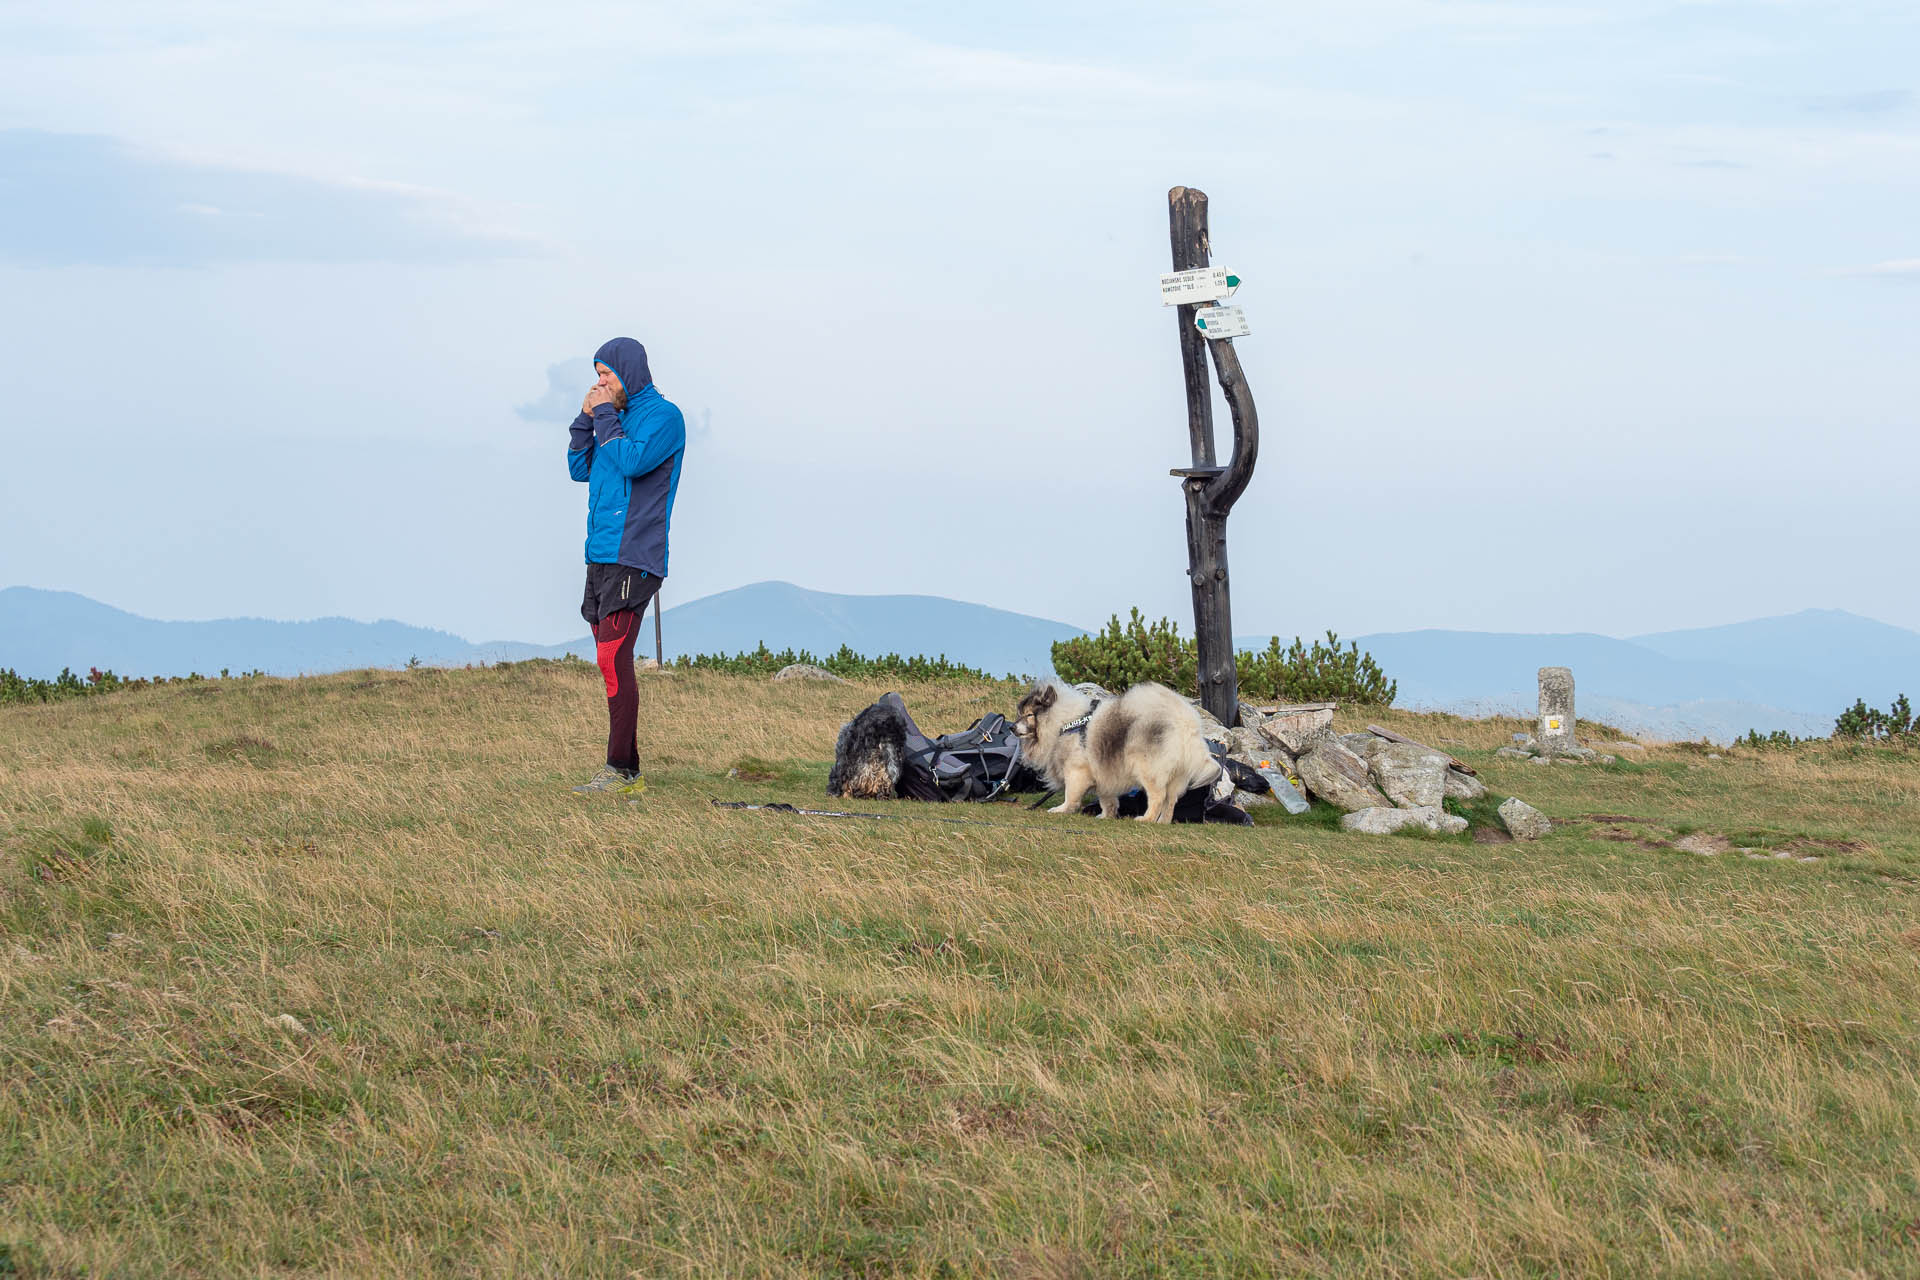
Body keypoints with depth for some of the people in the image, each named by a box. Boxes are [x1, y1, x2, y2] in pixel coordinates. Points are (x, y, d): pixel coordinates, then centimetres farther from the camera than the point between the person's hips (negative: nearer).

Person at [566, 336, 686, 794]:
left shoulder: (662, 415, -6)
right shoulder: (618, 417, 19)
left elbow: (634, 461, -20)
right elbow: (580, 469, 18)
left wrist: (606, 416, -9)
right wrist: (586, 417, 7)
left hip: (633, 561, -9)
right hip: (600, 558, 9)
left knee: (614, 659, -14)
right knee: (611, 662, 7)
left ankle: (620, 769, -15)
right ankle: (628, 768, 10)